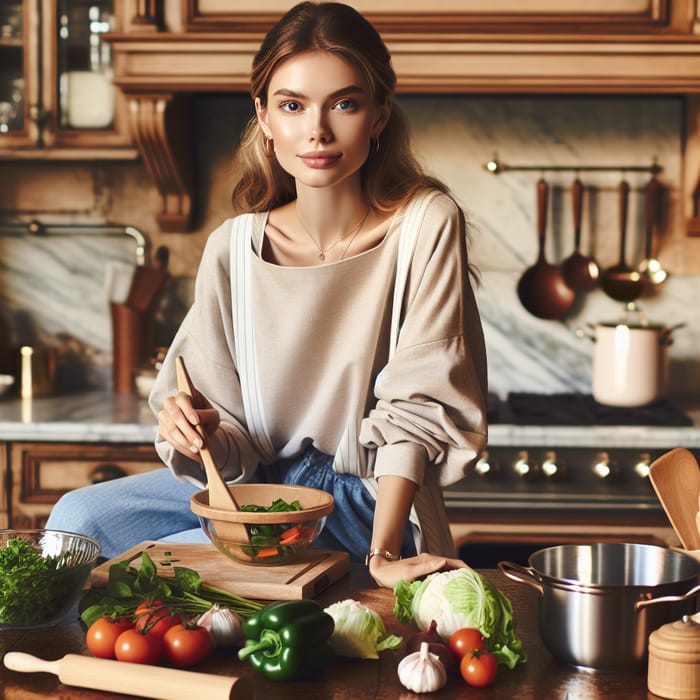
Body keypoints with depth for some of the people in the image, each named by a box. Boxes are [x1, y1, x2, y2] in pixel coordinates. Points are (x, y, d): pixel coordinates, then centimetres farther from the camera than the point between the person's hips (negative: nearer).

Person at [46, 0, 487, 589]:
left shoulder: (425, 224, -14)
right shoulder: (233, 248, -5)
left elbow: (418, 405, -16)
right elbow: (233, 442, -2)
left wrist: (382, 554, -24)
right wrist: (194, 435, -26)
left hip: (371, 503, -4)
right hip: (261, 480, 4)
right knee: (78, 517, -14)